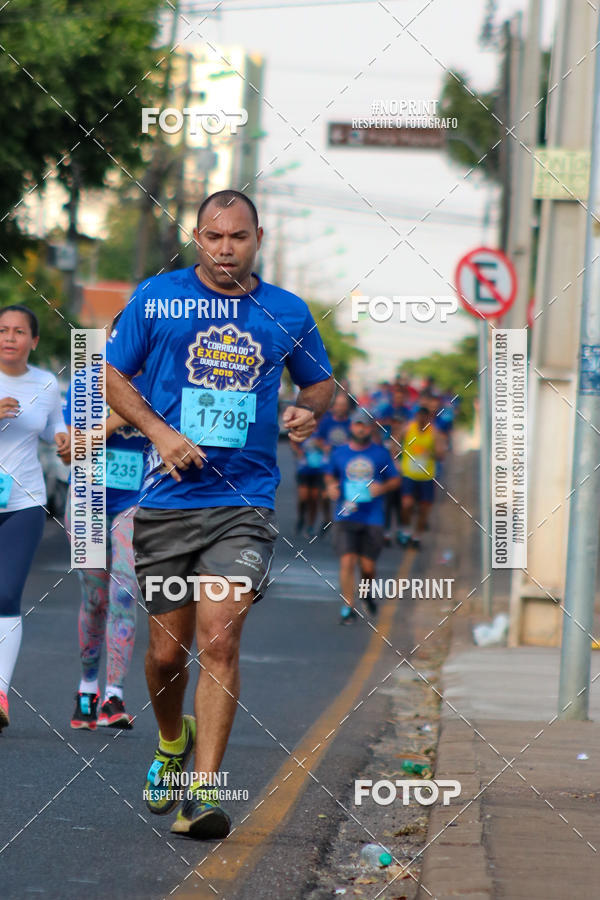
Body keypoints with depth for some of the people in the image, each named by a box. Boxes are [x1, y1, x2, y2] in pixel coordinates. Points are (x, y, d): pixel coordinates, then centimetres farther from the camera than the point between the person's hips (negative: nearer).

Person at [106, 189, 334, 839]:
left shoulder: (287, 313, 7)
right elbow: (111, 374, 9)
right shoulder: (157, 298, 3)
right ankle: (172, 744, 39)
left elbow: (320, 381, 22)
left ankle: (201, 795, -15)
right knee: (167, 649, 7)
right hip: (167, 499, 1)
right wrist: (160, 431, -6)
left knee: (218, 639, -15)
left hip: (244, 501, -1)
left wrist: (307, 411, -1)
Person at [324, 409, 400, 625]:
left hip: (372, 517, 0)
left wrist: (382, 487, -10)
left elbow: (395, 480, 11)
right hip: (345, 517, 0)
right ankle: (348, 608, -5)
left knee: (367, 566, 2)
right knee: (347, 562, -12)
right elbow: (330, 475, 22)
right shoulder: (339, 453, 7)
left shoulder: (381, 453, 5)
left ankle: (366, 591, 35)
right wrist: (331, 486, 0)